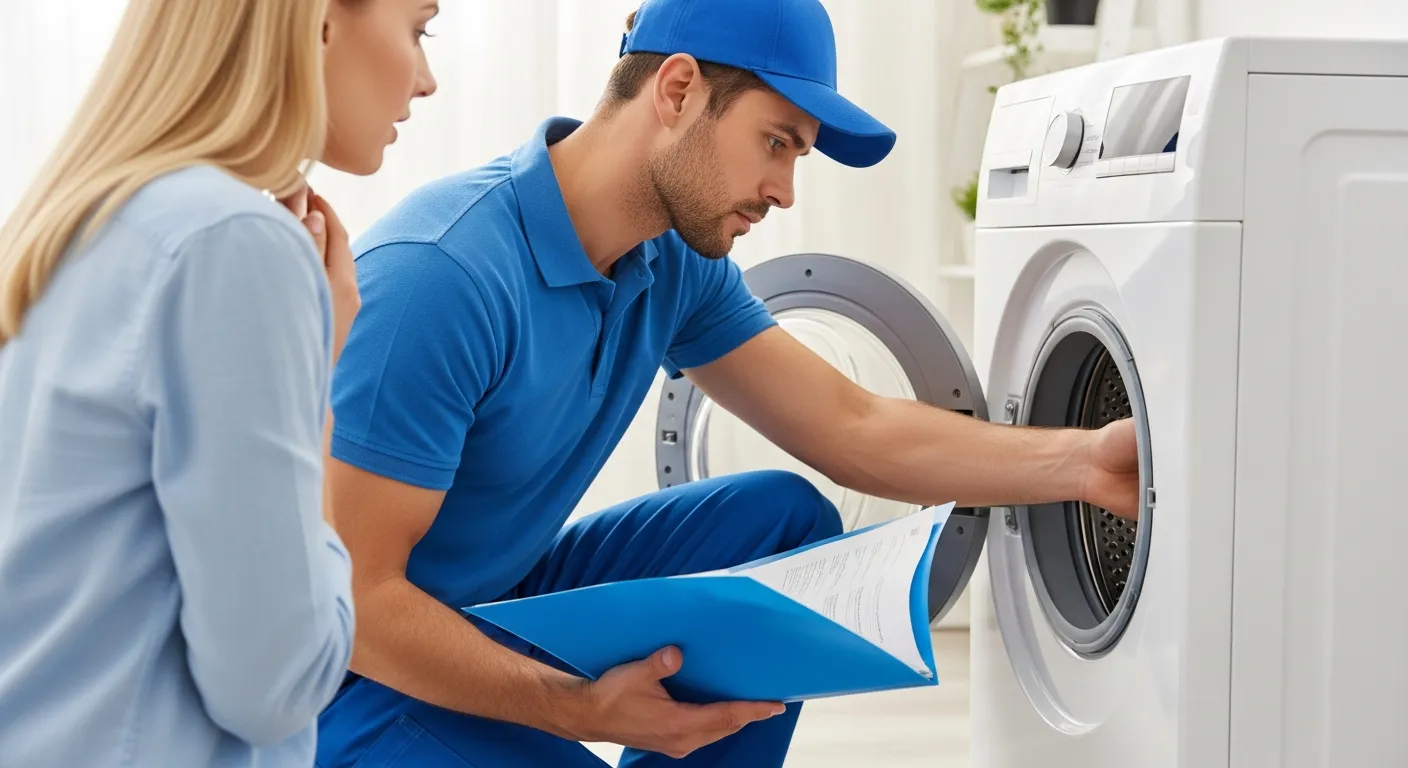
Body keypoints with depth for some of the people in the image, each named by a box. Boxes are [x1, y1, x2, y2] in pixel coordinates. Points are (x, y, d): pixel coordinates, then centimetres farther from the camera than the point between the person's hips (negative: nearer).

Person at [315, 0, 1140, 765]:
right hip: (363, 680, -8)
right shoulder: (441, 273, -28)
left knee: (787, 520, -2)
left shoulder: (674, 265, -2)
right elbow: (353, 599, -27)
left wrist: (1084, 460, -6)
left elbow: (853, 428, 2)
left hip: (507, 601, 8)